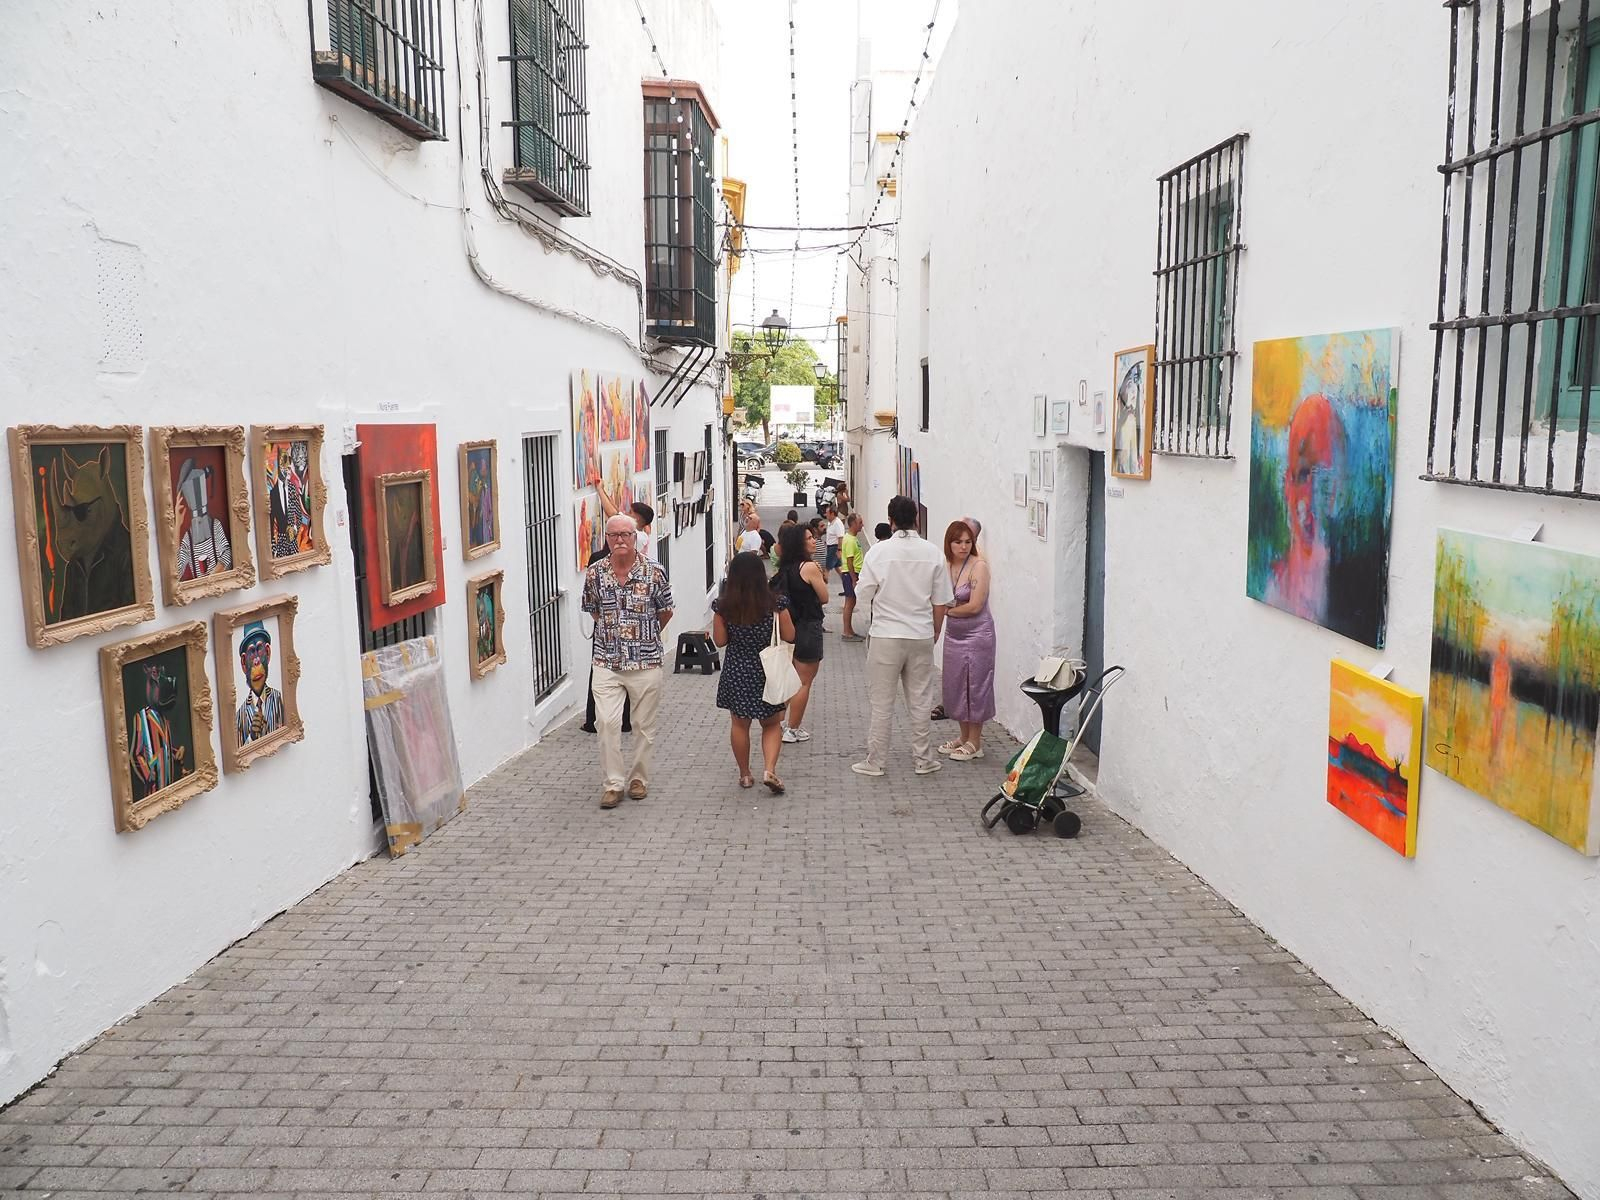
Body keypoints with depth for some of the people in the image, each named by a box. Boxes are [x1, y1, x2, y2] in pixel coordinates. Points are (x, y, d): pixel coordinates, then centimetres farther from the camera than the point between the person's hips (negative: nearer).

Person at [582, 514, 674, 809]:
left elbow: (666, 612, 7)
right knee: (607, 723, -8)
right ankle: (612, 784, 3)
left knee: (644, 724, 9)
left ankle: (639, 778, 25)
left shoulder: (654, 572, -7)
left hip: (646, 663, -1)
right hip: (606, 663, 1)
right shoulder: (595, 574, -2)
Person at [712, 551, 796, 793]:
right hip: (767, 670, -1)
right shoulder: (775, 603, -12)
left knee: (739, 724, 16)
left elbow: (719, 640, -2)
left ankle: (745, 775, 23)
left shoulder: (723, 606, -9)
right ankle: (769, 770, -3)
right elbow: (789, 636, -5)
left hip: (736, 673, 1)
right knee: (772, 724, 15)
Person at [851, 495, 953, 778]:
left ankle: (875, 761, 14)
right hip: (922, 637, 2)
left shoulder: (879, 552, -10)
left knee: (882, 702, 7)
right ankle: (924, 760, 21)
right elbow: (941, 603, 3)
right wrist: (935, 633, 17)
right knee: (920, 700, 13)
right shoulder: (933, 553, -2)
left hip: (885, 637, -2)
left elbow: (863, 596, -4)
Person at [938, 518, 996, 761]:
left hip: (977, 634, -6)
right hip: (953, 634, 6)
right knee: (956, 684, 12)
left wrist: (947, 610, -8)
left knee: (975, 685, 1)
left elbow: (975, 606, -18)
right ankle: (963, 736, 27)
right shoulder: (944, 566, 2)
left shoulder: (979, 567, -14)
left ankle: (974, 743, 12)